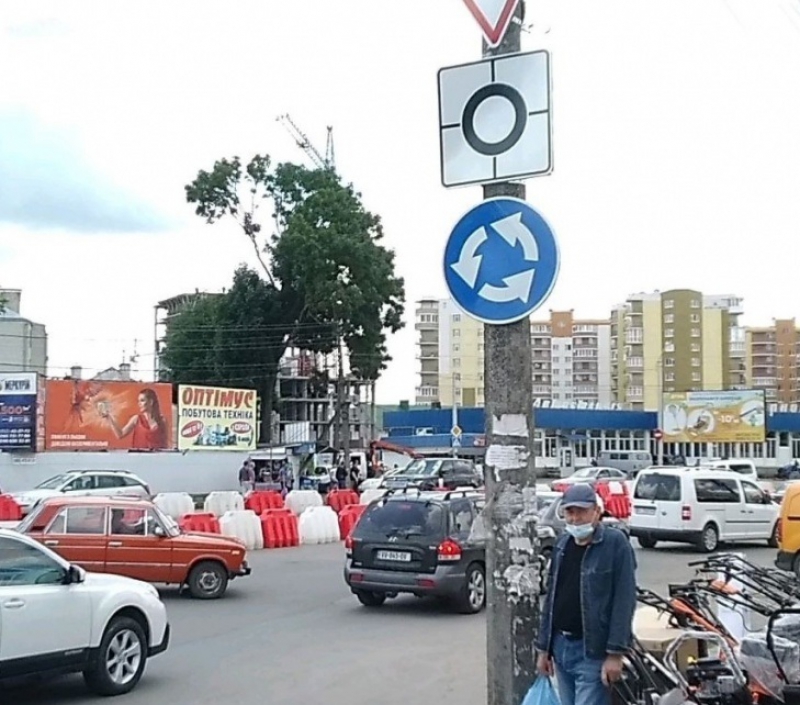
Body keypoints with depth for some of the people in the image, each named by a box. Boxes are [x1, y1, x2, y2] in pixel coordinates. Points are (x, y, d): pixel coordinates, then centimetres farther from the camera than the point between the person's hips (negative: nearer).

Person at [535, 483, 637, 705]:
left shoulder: (615, 543, -10)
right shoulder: (562, 544, 12)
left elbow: (624, 601, -14)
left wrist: (615, 653, -18)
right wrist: (543, 647, 16)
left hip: (592, 651, -7)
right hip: (560, 646, 7)